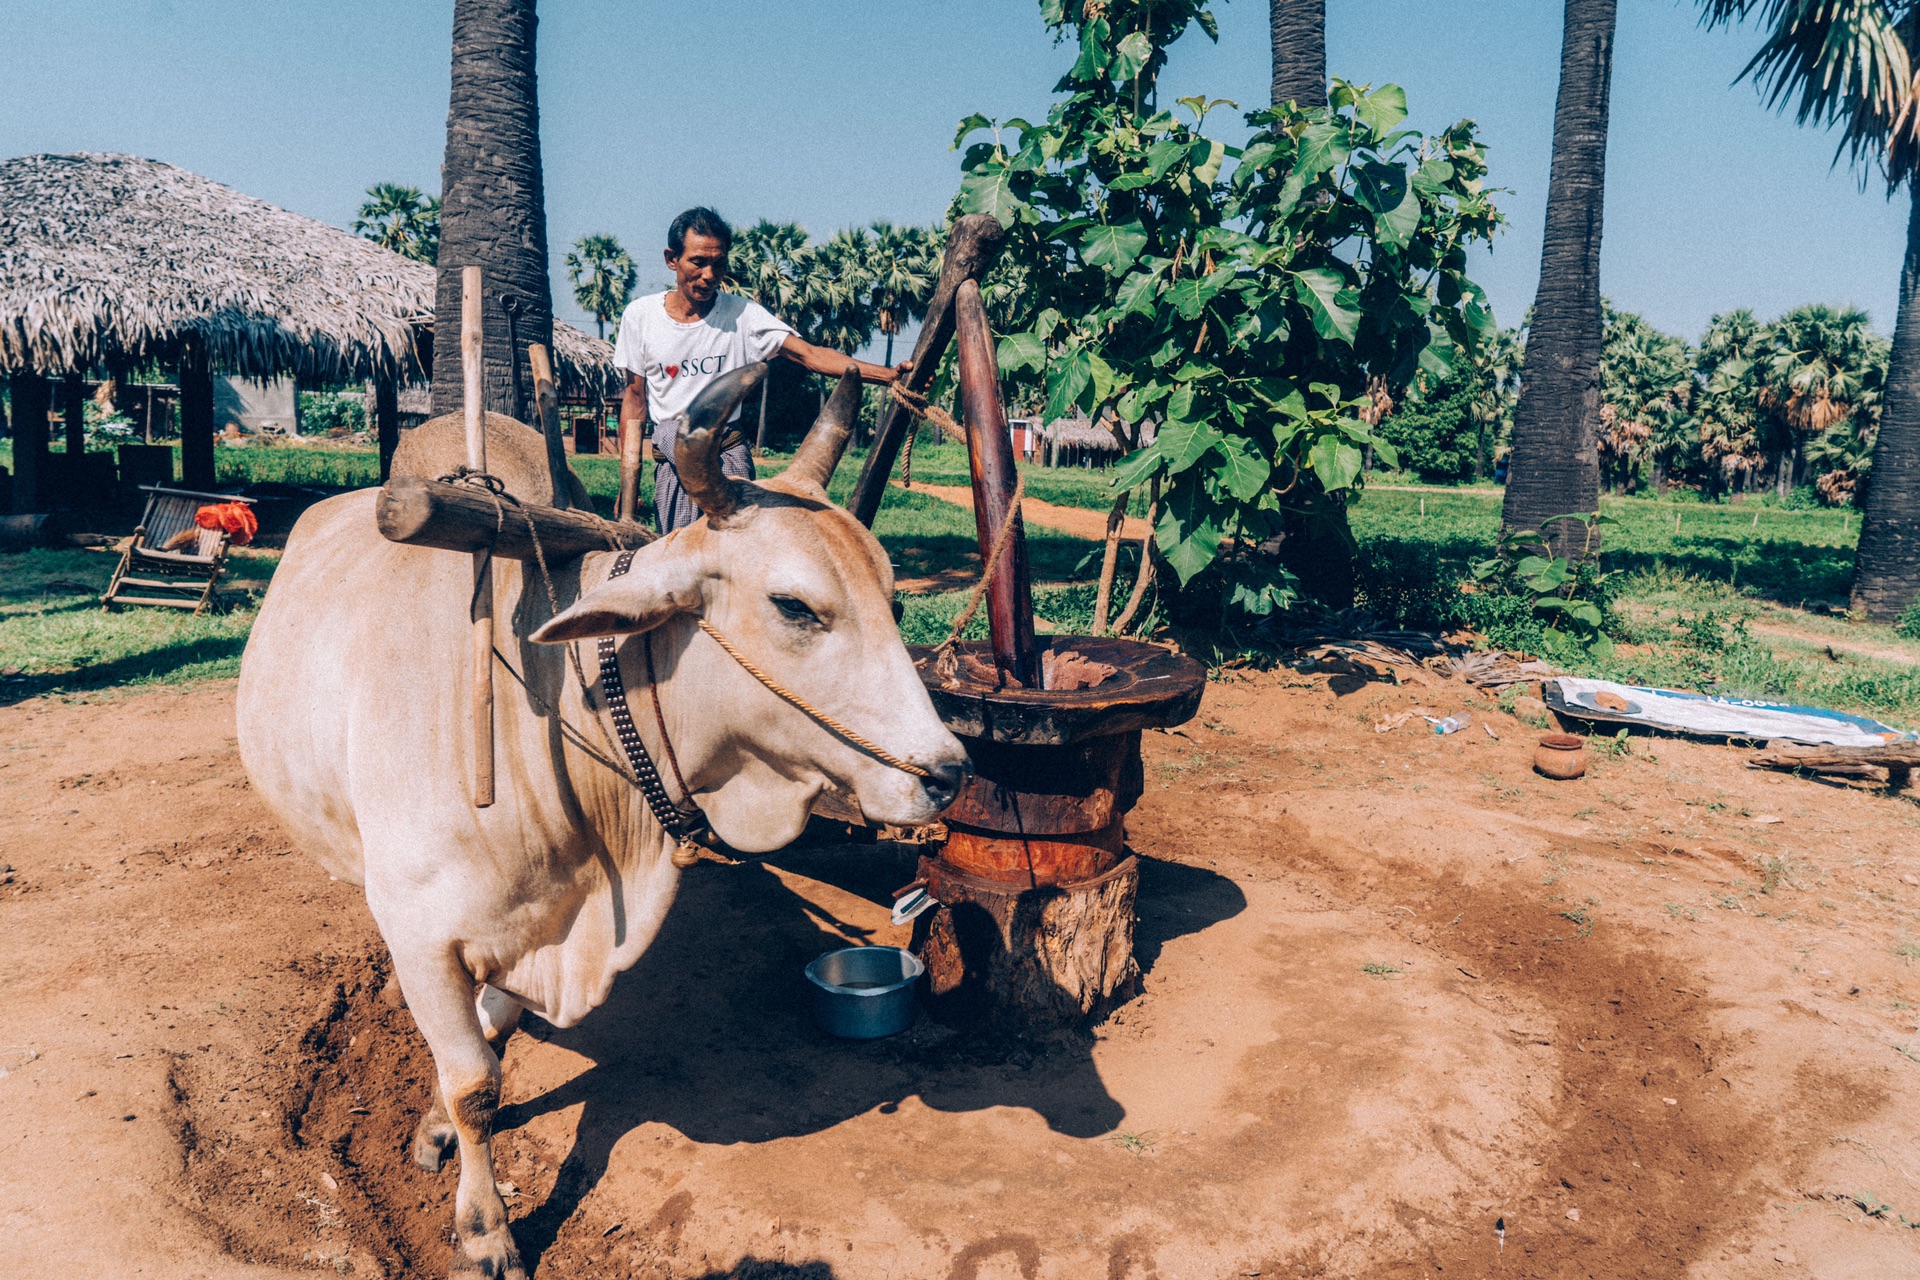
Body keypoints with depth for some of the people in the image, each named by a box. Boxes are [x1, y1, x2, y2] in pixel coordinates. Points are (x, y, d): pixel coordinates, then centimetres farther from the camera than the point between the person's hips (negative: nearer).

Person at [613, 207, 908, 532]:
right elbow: (635, 397, 7)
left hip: (728, 454, -1)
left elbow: (809, 355, -13)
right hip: (670, 459, 1)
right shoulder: (640, 315, 1)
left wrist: (889, 374, -27)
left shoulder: (742, 313, -4)